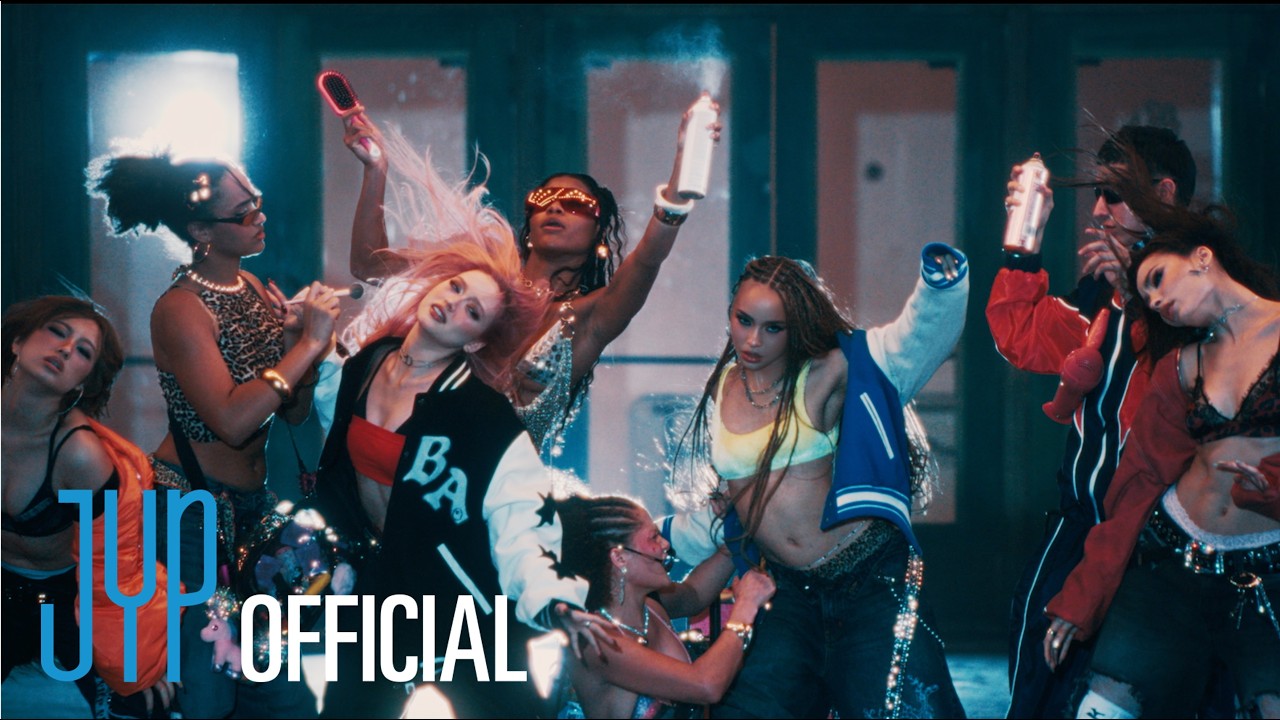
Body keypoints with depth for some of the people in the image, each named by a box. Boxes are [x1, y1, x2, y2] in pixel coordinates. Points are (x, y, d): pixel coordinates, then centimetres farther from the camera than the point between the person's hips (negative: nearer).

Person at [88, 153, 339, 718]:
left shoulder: (254, 291, 6)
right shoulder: (181, 309, -16)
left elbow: (295, 412, 6)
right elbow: (231, 419, -29)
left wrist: (294, 342, -12)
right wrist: (308, 343, -23)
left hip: (252, 501, 7)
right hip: (193, 507, -7)